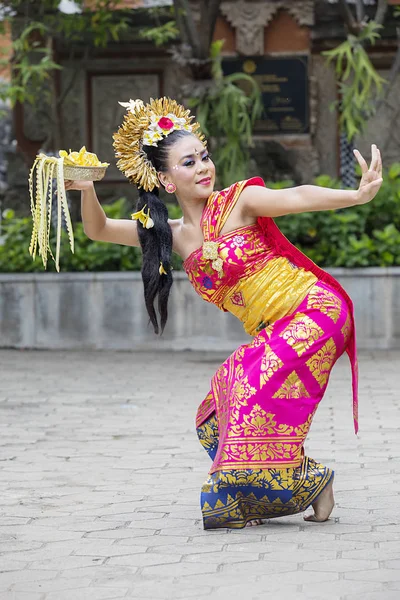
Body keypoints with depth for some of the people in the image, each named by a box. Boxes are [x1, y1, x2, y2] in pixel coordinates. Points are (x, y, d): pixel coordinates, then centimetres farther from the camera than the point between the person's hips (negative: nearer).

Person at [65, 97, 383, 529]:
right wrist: (87, 191, -10)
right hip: (271, 336, 7)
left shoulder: (238, 202, -9)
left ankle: (312, 483, 0)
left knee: (255, 398, -19)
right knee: (218, 416, 2)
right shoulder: (174, 235, 8)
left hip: (313, 311, -7)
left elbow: (298, 198, -25)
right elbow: (99, 230, 10)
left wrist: (358, 195, -41)